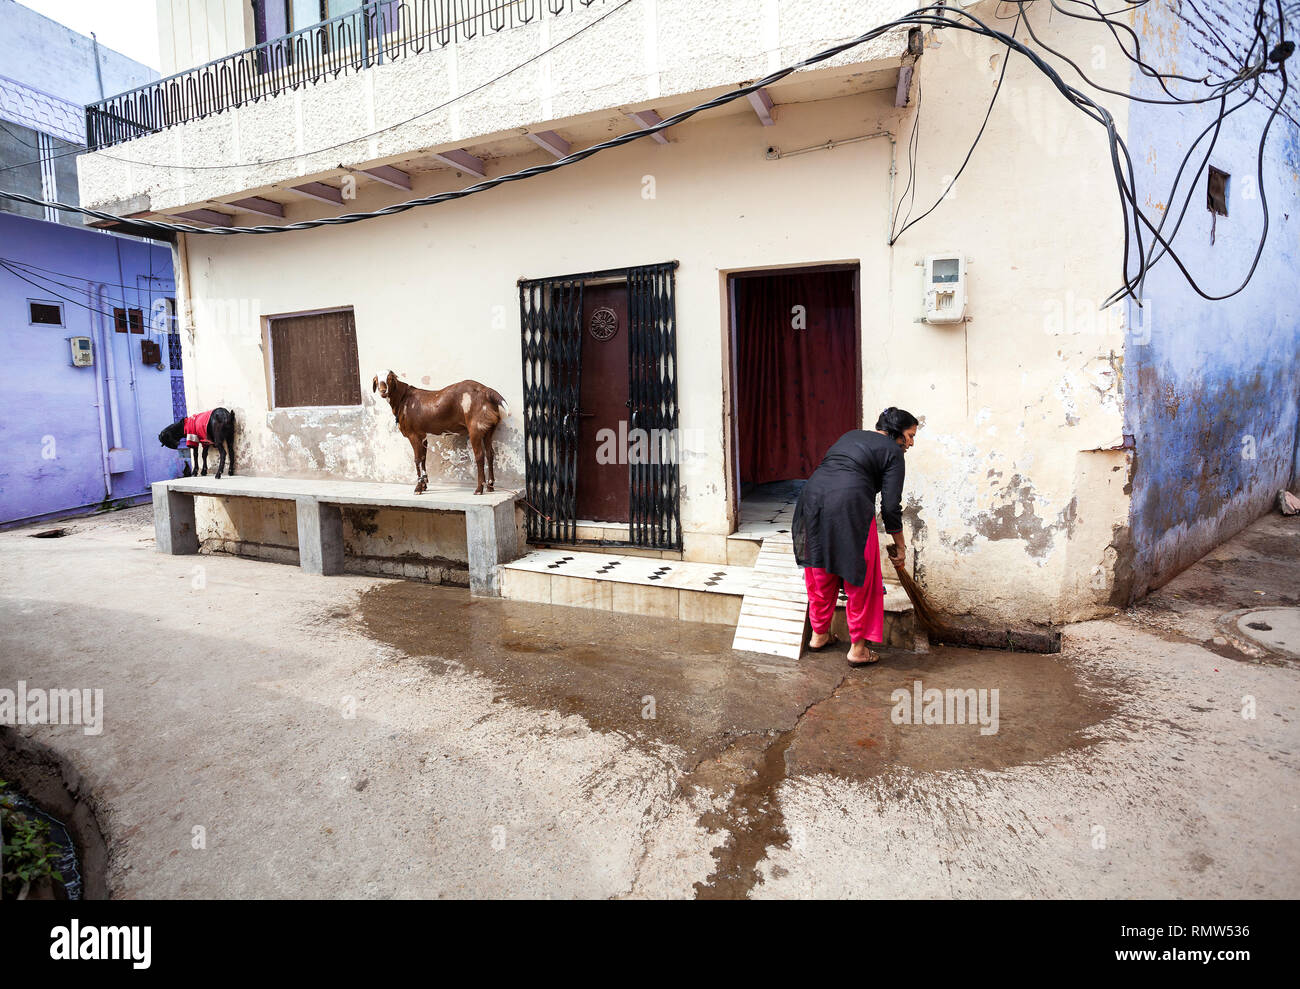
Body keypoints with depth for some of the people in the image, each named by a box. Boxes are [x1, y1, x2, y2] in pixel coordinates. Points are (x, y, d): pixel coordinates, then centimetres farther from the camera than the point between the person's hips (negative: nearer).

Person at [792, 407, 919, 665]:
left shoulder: (851, 435, 27)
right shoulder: (892, 451, 8)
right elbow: (890, 506, 2)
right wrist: (899, 545, 15)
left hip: (811, 497, 7)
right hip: (848, 506, -6)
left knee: (821, 574, 20)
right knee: (859, 579, 9)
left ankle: (819, 635, 35)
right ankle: (858, 648, 16)